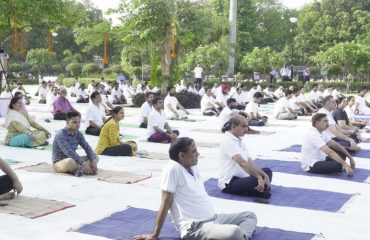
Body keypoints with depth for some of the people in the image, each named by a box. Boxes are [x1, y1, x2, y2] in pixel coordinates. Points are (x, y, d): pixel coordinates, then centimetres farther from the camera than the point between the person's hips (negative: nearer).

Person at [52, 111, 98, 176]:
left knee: (95, 157, -3)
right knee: (71, 161, -40)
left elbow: (87, 148, -2)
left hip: (73, 160, 8)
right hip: (59, 163, -8)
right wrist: (83, 164, -37)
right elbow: (69, 152, -31)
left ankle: (79, 169, -26)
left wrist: (93, 161, -20)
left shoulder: (78, 134, 2)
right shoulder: (61, 135, -20)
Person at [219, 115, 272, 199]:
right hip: (229, 183, -11)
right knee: (256, 181, -35)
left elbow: (250, 161, 11)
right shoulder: (228, 141, -16)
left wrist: (264, 175, -1)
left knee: (267, 171, 13)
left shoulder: (240, 141, 15)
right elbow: (242, 162, -27)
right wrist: (259, 177, -30)